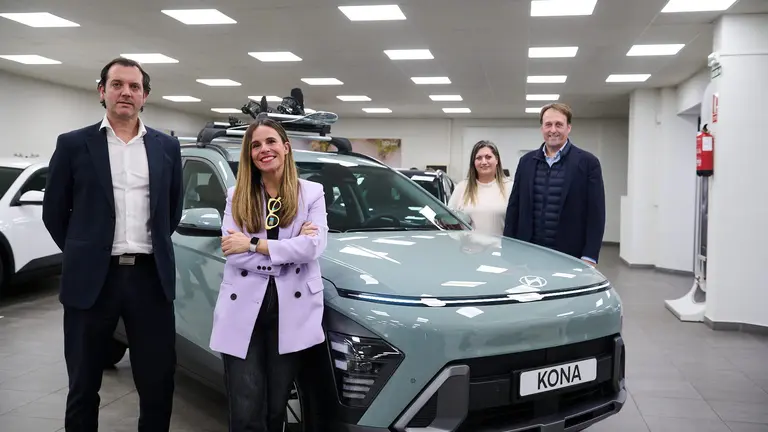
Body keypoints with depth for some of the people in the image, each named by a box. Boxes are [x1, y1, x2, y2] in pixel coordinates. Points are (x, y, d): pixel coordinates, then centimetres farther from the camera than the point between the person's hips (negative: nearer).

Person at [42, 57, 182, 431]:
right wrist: (83, 253, 9)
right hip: (92, 279, -1)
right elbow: (54, 212, 7)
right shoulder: (73, 144, 2)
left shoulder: (167, 147, 8)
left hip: (151, 277, 2)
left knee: (159, 383, 8)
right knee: (83, 386, 12)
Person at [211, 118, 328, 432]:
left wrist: (254, 245, -12)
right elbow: (232, 250, -5)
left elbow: (314, 246, -11)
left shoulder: (311, 192, 5)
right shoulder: (236, 195, 8)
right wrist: (290, 249, -10)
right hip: (243, 308, 1)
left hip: (291, 309, 0)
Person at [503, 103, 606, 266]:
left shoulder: (587, 162, -1)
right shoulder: (526, 161, 10)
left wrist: (589, 257, -9)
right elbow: (514, 207, 12)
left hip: (569, 256, -3)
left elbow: (596, 213, -4)